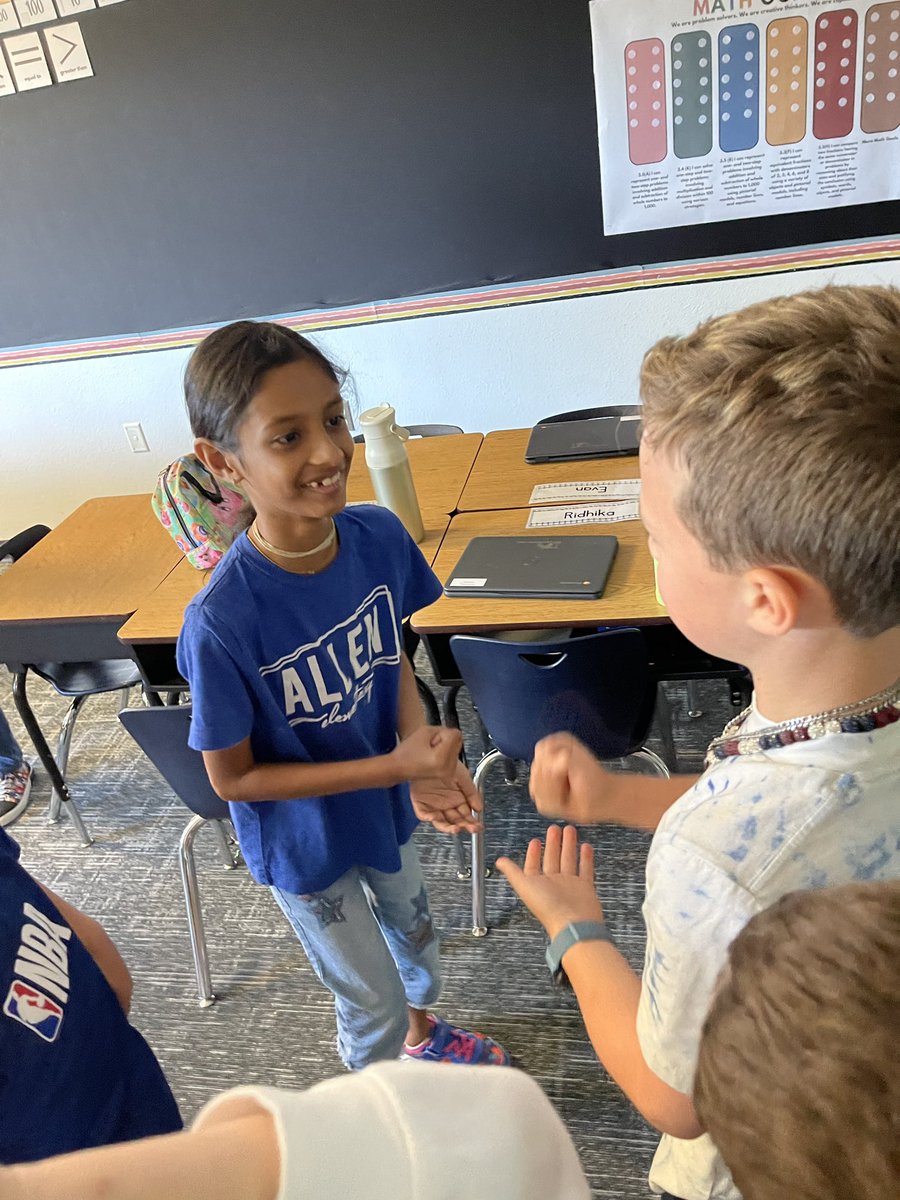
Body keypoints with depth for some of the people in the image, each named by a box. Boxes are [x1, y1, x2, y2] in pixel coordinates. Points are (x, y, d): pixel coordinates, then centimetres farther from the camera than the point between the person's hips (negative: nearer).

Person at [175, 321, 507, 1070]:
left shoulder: (379, 535, -22)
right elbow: (231, 777, -22)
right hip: (305, 841, -5)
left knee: (415, 932, 32)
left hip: (383, 799, 5)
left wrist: (421, 752, -22)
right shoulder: (223, 621, -36)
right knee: (373, 1003, 18)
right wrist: (395, 766, -29)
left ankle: (424, 1029, 66)